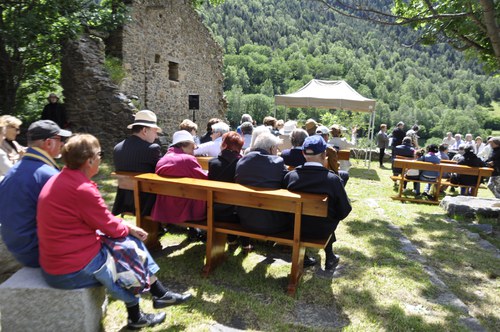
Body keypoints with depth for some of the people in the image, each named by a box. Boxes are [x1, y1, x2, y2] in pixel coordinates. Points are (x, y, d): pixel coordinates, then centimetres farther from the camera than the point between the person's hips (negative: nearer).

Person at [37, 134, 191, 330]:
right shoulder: (82, 189, -27)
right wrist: (129, 228, 6)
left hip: (60, 257, 9)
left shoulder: (60, 179, 4)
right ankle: (135, 318, 25)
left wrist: (126, 228, 5)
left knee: (130, 239, 12)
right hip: (72, 269, -9)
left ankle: (160, 294, 22)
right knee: (130, 249, 5)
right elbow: (109, 226, -15)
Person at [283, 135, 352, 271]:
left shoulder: (290, 176, -16)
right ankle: (329, 258, 37)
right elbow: (345, 210, -12)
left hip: (296, 227, 3)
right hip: (322, 230, -2)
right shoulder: (333, 179, -22)